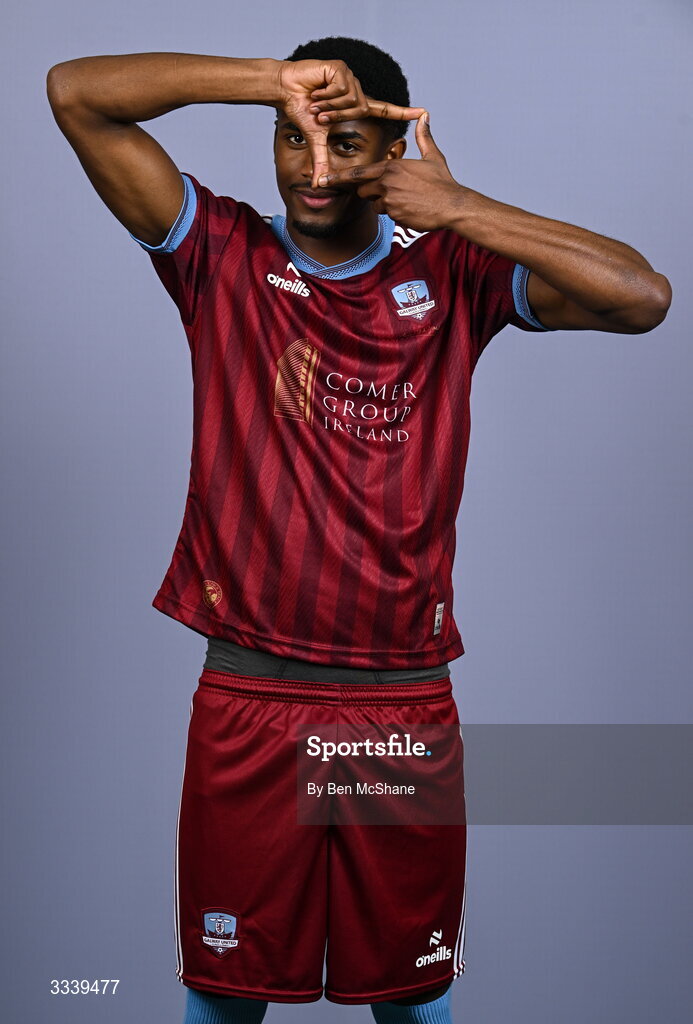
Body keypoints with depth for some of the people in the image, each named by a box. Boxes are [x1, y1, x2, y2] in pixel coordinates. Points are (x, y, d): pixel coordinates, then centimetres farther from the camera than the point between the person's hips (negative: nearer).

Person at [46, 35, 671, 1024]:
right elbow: (76, 92, -9)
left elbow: (643, 297, -13)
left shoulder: (453, 273, 0)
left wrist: (455, 210, -16)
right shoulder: (222, 257, -1)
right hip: (247, 696, 0)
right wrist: (278, 79, -15)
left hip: (406, 708, 1)